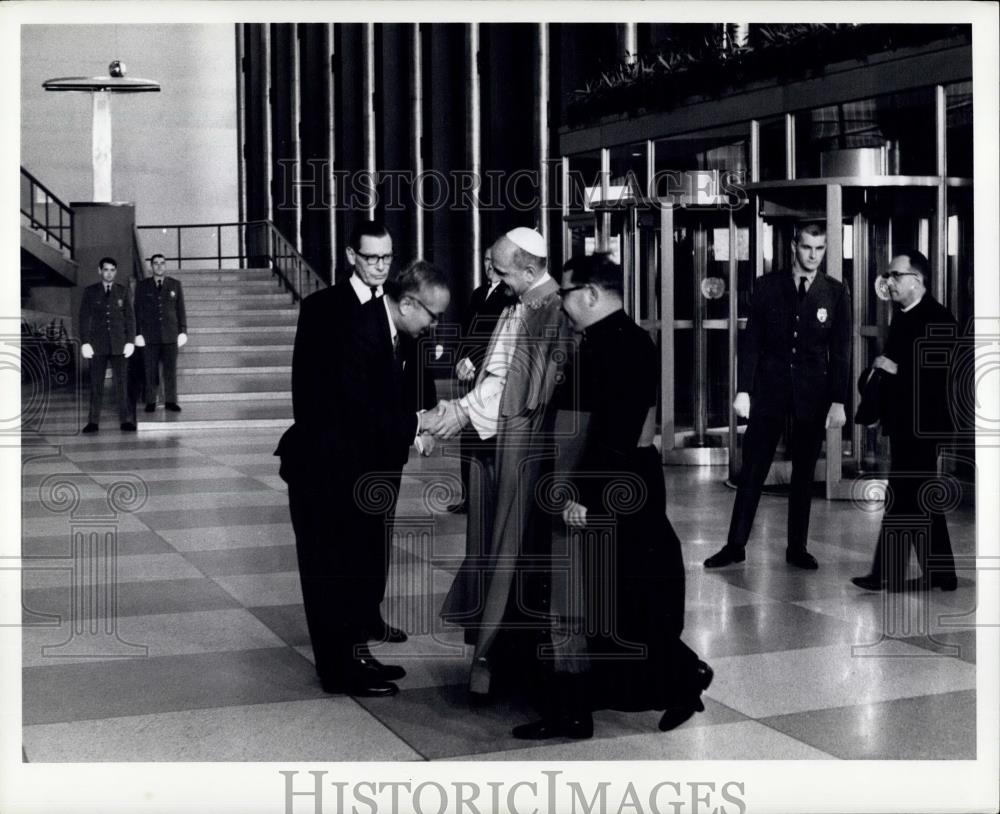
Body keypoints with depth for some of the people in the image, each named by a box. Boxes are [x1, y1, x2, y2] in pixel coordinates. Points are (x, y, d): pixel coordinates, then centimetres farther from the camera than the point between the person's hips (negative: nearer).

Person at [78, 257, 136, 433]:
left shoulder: (122, 291, 10)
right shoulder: (90, 292, 8)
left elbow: (130, 317, 9)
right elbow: (84, 318, 5)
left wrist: (130, 341, 0)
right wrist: (85, 342, -4)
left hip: (118, 344, 0)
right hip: (97, 344, 0)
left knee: (121, 382, -4)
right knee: (96, 383, -1)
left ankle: (126, 420, -3)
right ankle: (93, 422, 1)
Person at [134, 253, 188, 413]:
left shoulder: (175, 285, 9)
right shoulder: (142, 286, 7)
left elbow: (180, 309, 9)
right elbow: (137, 311, 6)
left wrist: (183, 331, 3)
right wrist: (137, 333, -2)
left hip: (170, 335, 1)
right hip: (149, 336, -1)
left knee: (170, 370, 1)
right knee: (150, 371, 0)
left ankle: (170, 401, 7)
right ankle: (150, 402, 6)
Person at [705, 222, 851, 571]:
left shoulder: (836, 293, 0)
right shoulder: (768, 286, 0)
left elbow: (841, 351, 0)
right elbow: (751, 341, 2)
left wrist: (838, 401, -3)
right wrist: (743, 391, -3)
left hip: (812, 394, 0)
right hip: (769, 389, 0)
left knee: (804, 473, 7)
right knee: (752, 469, 0)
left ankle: (797, 548, 16)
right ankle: (736, 545, 6)